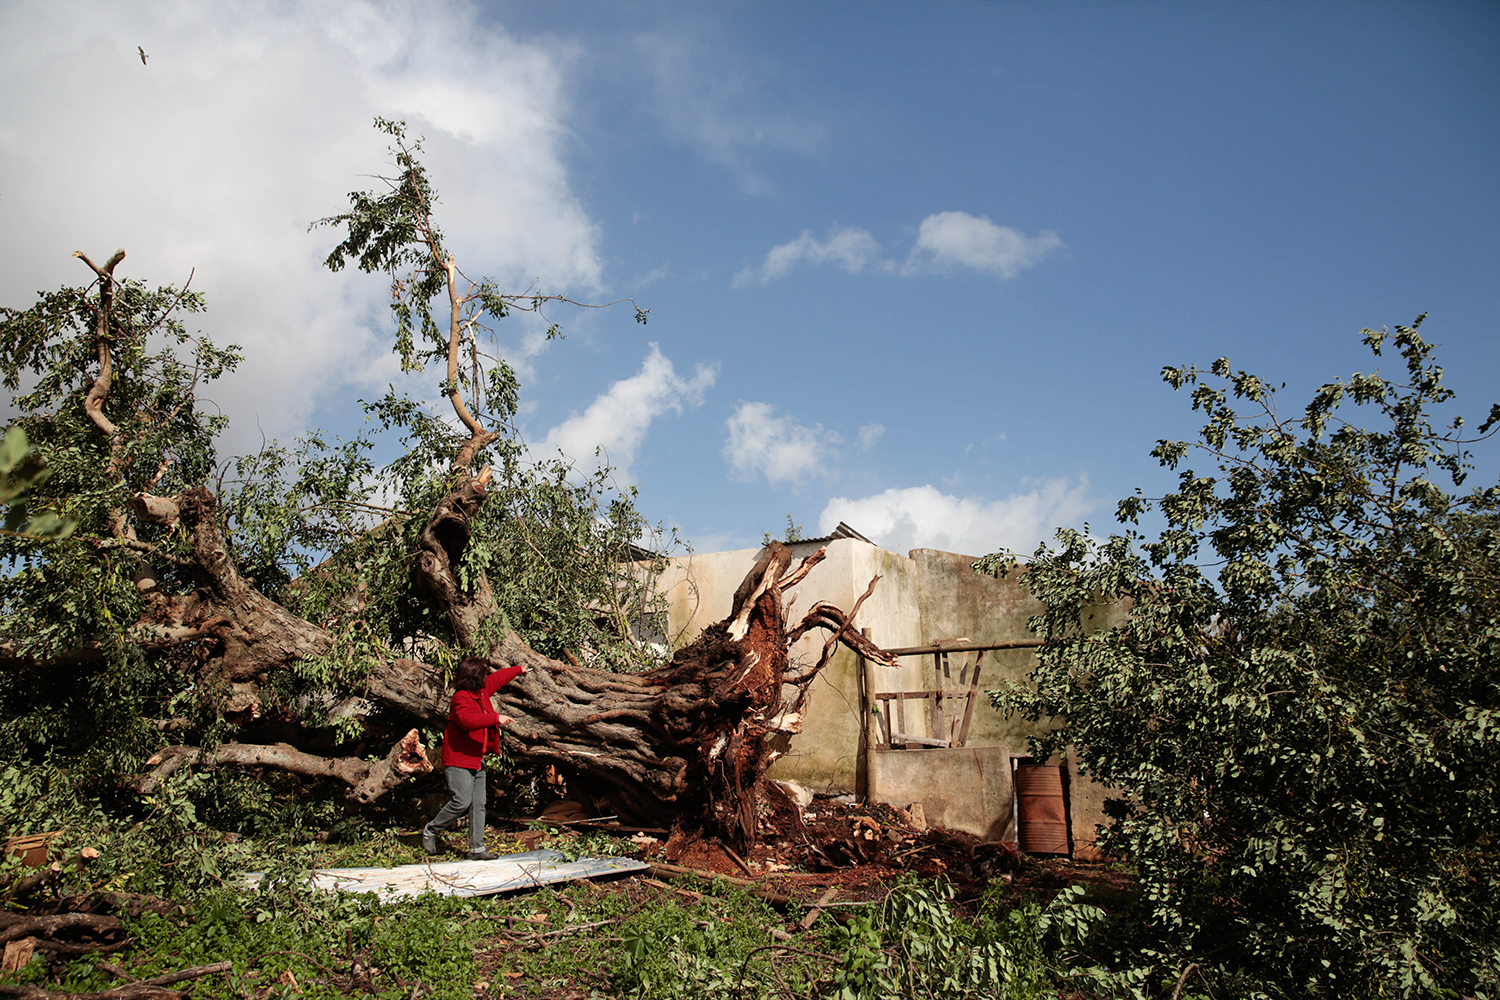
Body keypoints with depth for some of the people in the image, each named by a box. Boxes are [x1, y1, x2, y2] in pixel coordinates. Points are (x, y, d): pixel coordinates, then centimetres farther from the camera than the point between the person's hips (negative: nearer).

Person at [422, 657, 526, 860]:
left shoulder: (481, 692, 11)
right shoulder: (461, 698, -17)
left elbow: (497, 678, 30)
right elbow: (468, 720, -36)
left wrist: (518, 670, 44)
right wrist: (496, 718, -37)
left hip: (477, 759, 9)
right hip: (459, 760, -9)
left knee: (478, 805, 4)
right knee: (462, 802, -13)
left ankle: (477, 849, 5)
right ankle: (430, 831, 8)